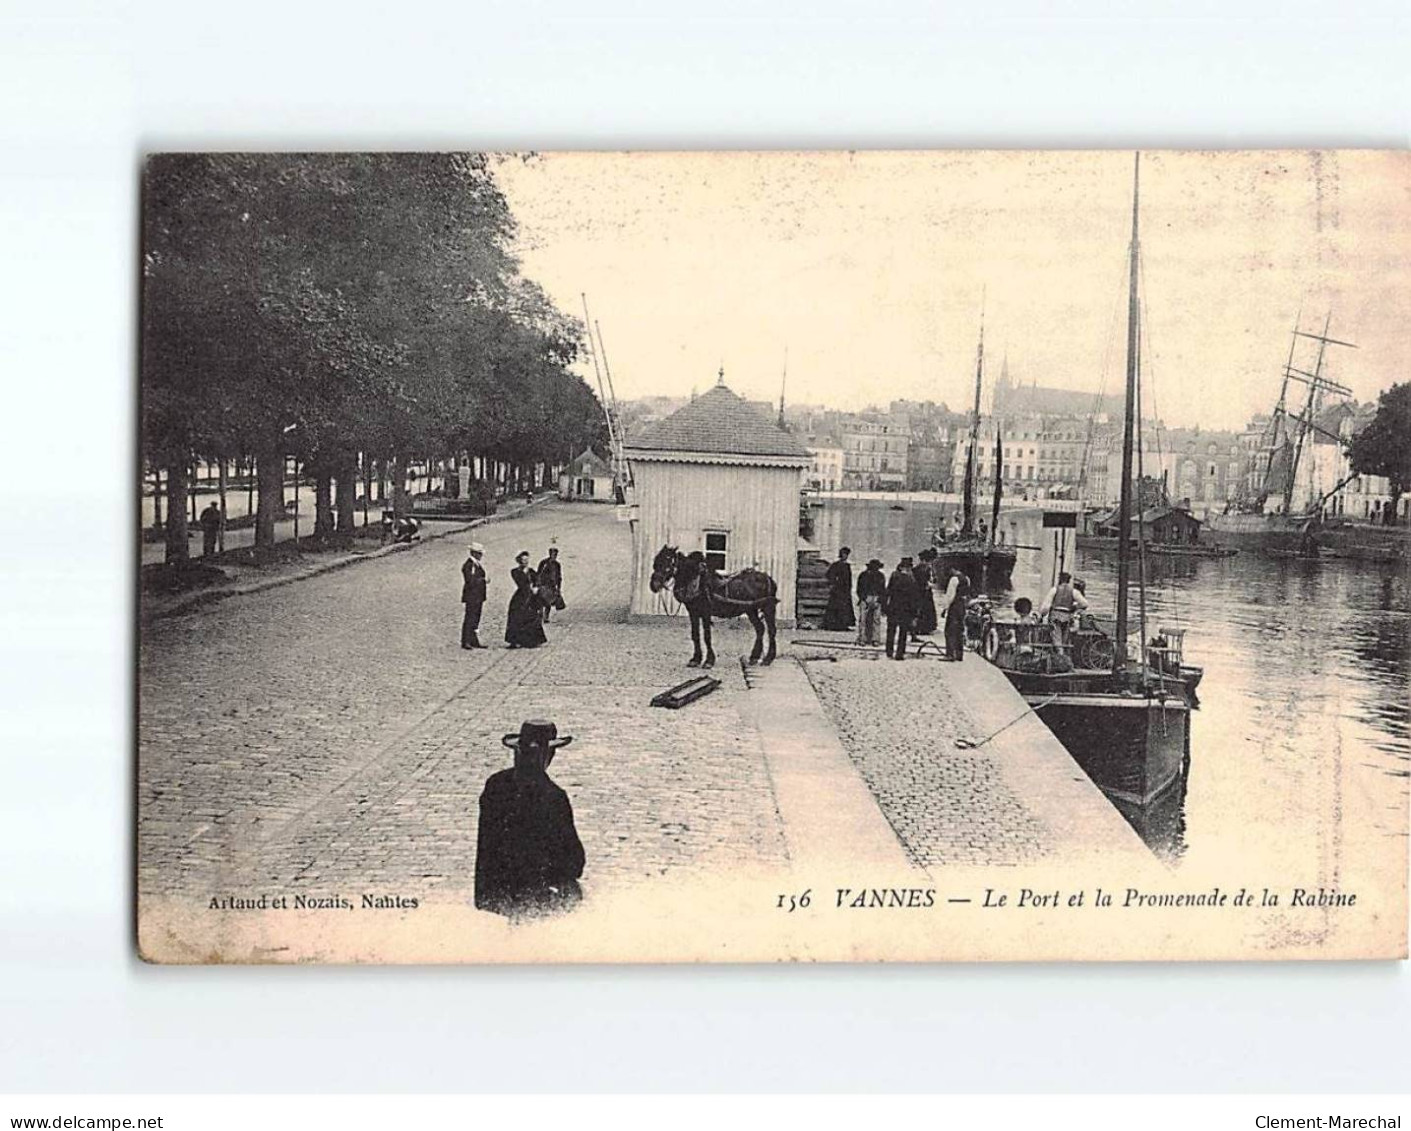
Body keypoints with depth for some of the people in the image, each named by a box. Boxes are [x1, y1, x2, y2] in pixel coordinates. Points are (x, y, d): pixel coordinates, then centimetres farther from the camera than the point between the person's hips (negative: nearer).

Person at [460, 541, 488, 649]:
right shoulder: (468, 565, -14)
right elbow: (470, 581, -21)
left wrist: (485, 580, 4)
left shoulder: (477, 565, 17)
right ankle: (465, 642, -5)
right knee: (470, 618, -8)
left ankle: (474, 641, 16)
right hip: (471, 597, -10)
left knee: (475, 619, 12)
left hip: (478, 597, 10)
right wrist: (483, 580, -15)